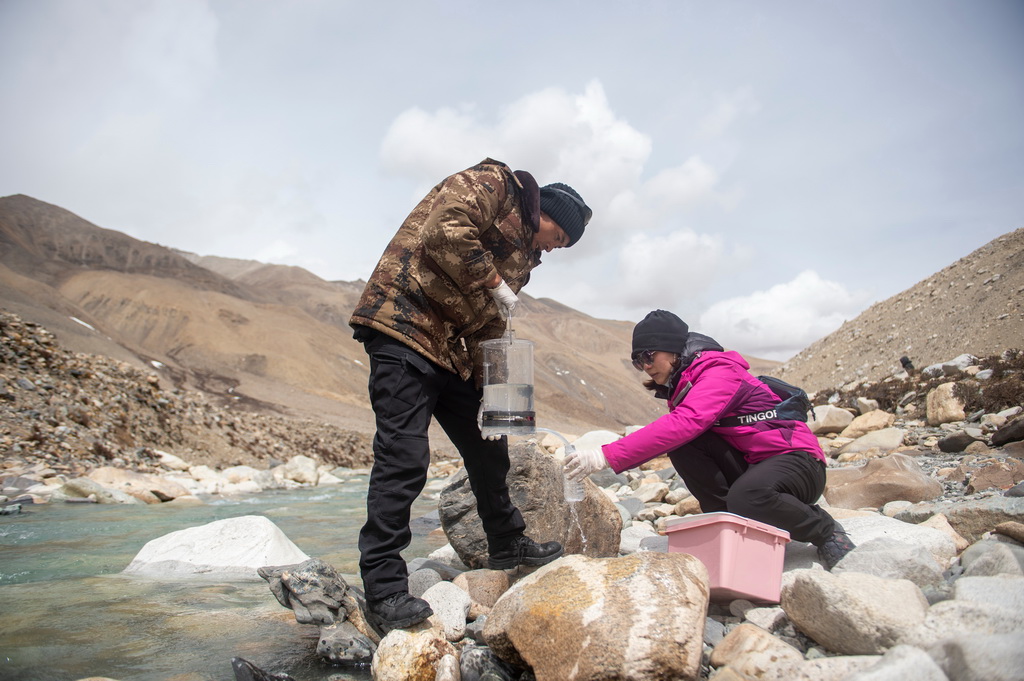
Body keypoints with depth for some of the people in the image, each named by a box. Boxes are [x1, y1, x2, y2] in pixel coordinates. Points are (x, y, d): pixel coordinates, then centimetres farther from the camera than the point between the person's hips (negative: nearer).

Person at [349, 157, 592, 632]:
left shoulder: (523, 254, 22)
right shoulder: (490, 183, -1)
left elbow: (490, 326, 19)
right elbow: (446, 231, -21)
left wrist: (491, 385, 7)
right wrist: (494, 284, -13)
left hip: (454, 352, 10)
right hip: (405, 329, -10)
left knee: (489, 449, 16)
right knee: (403, 459, -14)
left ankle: (507, 544, 35)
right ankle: (384, 590, -8)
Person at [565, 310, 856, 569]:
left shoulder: (720, 371, -20)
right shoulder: (681, 385, 9)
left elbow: (683, 424, -36)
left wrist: (608, 455, -42)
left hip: (796, 462, -7)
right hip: (748, 466, 7)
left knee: (746, 498, -38)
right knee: (682, 445, -16)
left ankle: (826, 531, -7)